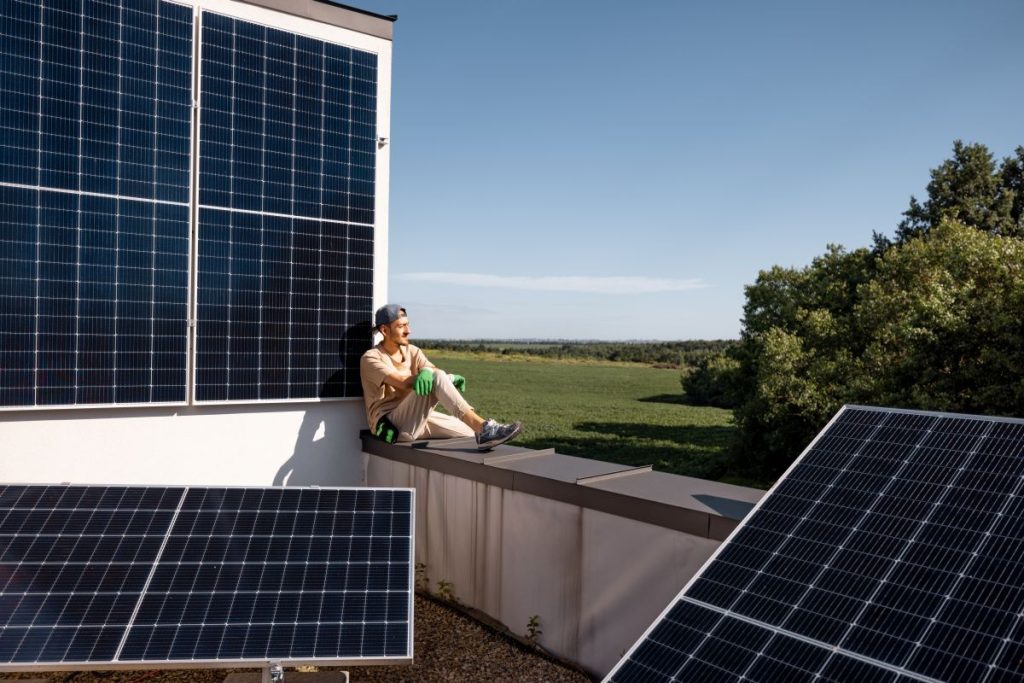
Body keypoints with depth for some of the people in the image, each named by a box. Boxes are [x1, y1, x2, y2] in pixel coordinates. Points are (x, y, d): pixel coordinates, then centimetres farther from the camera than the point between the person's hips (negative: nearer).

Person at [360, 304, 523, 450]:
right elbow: (403, 383, -25)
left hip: (418, 420, 8)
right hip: (391, 426, -8)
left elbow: (435, 370, -7)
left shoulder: (412, 351, 14)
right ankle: (483, 426, -41)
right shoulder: (371, 358, -8)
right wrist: (448, 378, -31)